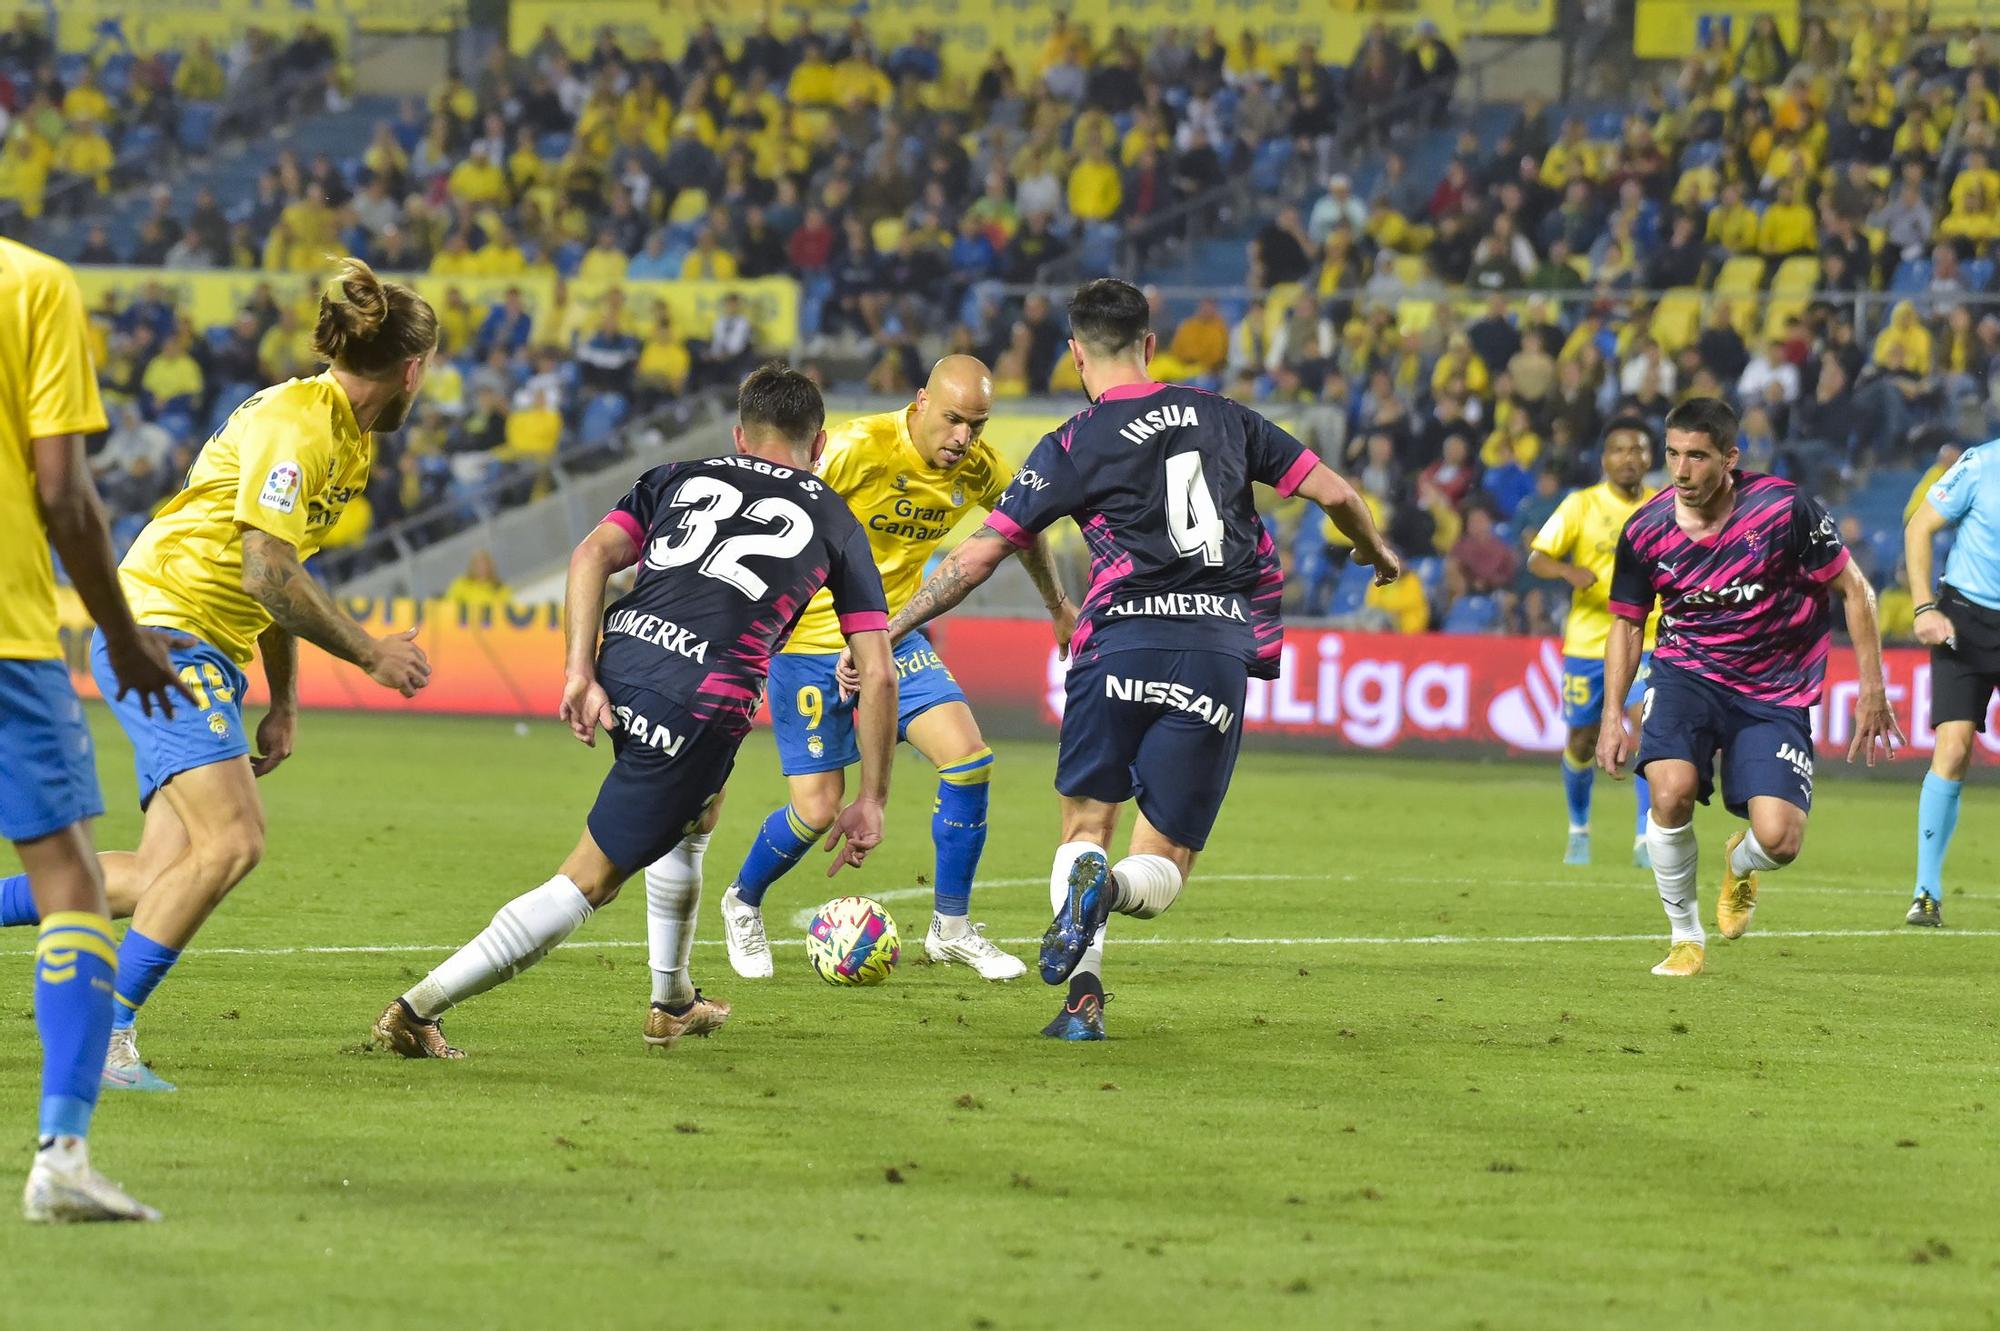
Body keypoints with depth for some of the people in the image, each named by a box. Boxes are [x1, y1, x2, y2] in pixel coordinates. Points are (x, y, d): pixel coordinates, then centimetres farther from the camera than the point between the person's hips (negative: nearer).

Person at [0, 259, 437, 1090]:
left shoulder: (347, 438, 15)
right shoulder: (293, 422, -16)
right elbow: (267, 573, -21)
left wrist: (283, 705, 20)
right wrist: (370, 655, -13)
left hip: (210, 654, 9)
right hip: (161, 627, -9)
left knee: (168, 877, -3)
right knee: (230, 841, -21)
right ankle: (108, 1036, -18)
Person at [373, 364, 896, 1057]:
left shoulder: (678, 477, 24)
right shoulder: (837, 523, 21)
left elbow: (592, 554, 5)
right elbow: (878, 675, 15)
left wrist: (581, 673, -2)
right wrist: (870, 802, 20)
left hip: (618, 665, 4)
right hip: (703, 705, -4)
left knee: (696, 812, 34)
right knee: (587, 883, 3)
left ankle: (672, 1004, 42)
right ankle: (418, 1008, -6)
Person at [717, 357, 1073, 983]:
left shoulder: (979, 468, -5)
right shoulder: (859, 449, -24)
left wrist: (1058, 603, 29)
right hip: (809, 641, -5)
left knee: (968, 757, -14)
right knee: (817, 809, -7)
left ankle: (951, 928, 2)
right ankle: (743, 903, 25)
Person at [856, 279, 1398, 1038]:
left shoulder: (1074, 446, 4)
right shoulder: (1221, 418, 13)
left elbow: (979, 556, 2)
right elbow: (1333, 492, 15)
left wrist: (887, 632, 11)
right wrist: (1377, 552, 37)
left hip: (1122, 641, -2)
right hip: (1222, 651, 2)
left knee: (1085, 827, 14)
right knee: (1163, 863, 10)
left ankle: (1083, 993, -15)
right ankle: (1113, 888, -29)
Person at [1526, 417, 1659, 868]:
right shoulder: (1581, 506, -5)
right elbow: (1536, 559, -9)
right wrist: (1569, 571, -28)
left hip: (1645, 640, 0)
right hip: (1587, 641, 0)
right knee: (1582, 742, 8)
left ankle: (1646, 839, -18)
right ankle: (1578, 830, 34)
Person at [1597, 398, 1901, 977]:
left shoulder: (1784, 508, -16)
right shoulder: (1646, 530, -8)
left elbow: (1854, 590, -4)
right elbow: (1628, 623, 8)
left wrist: (1872, 689, -7)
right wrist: (1613, 715, 0)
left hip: (1774, 691, -1)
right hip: (1686, 673, 1)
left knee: (1779, 840, -17)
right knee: (1672, 790, -28)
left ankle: (1741, 865, 25)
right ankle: (1686, 938, -5)